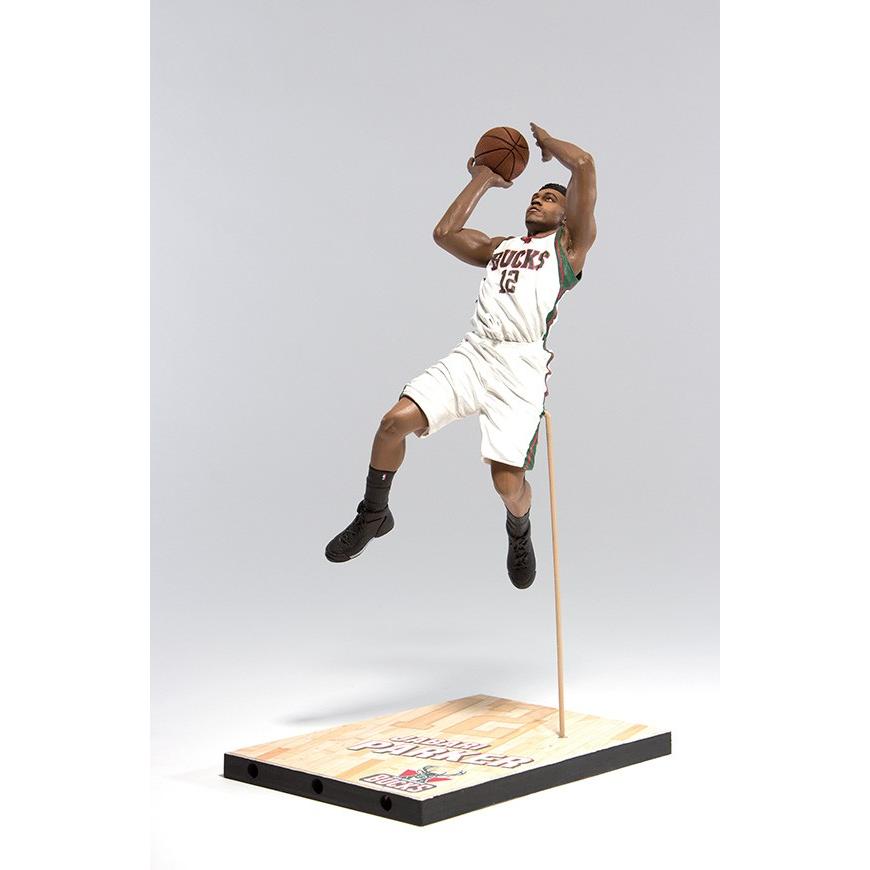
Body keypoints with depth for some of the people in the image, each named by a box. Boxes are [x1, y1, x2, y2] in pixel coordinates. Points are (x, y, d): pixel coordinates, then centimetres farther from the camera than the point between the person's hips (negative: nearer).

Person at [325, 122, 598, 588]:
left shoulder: (568, 244, 13)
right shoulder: (499, 246, 31)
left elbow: (584, 163, 4)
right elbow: (444, 232, 23)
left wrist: (546, 140, 23)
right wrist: (482, 181, 32)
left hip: (522, 365, -5)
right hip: (473, 353, 5)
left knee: (508, 484, -15)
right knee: (396, 420, -14)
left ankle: (519, 533, 22)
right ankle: (374, 515, 9)